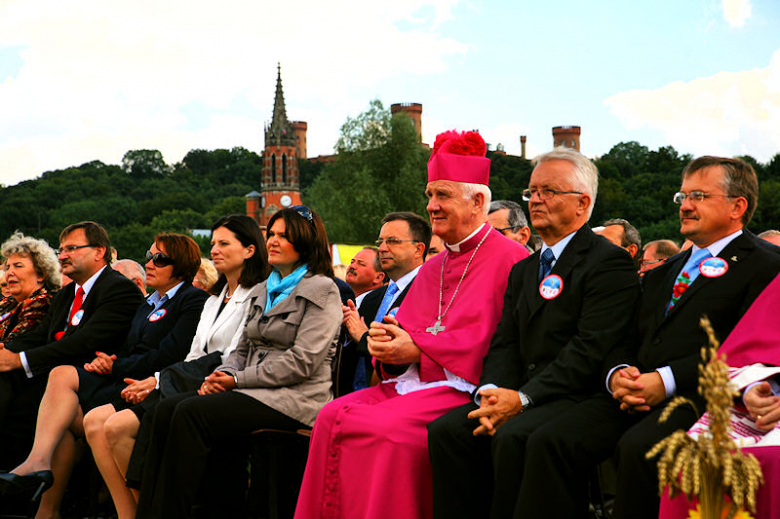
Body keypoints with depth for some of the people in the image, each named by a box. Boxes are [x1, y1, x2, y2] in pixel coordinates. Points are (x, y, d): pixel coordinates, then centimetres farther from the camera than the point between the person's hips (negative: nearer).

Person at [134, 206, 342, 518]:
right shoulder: (265, 290, 22)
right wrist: (223, 374, -1)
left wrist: (238, 379, -12)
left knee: (191, 413, -27)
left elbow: (302, 362, -13)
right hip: (255, 389, 8)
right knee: (167, 408, -16)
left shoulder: (322, 290, -4)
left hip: (293, 399, -8)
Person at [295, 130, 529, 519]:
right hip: (411, 383, 8)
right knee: (332, 416, -15)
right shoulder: (432, 268, 23)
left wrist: (417, 348, -14)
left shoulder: (510, 259, -4)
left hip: (463, 389, -7)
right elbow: (405, 326, 23)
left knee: (386, 428, -30)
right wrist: (386, 339, -3)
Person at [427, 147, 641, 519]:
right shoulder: (523, 270, 23)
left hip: (576, 395, -7)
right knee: (447, 429, -17)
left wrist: (522, 399, -19)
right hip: (519, 396, 7)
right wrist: (492, 393, -9)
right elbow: (504, 344, 14)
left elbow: (590, 350, -14)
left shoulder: (610, 262, -4)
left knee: (513, 436, -33)